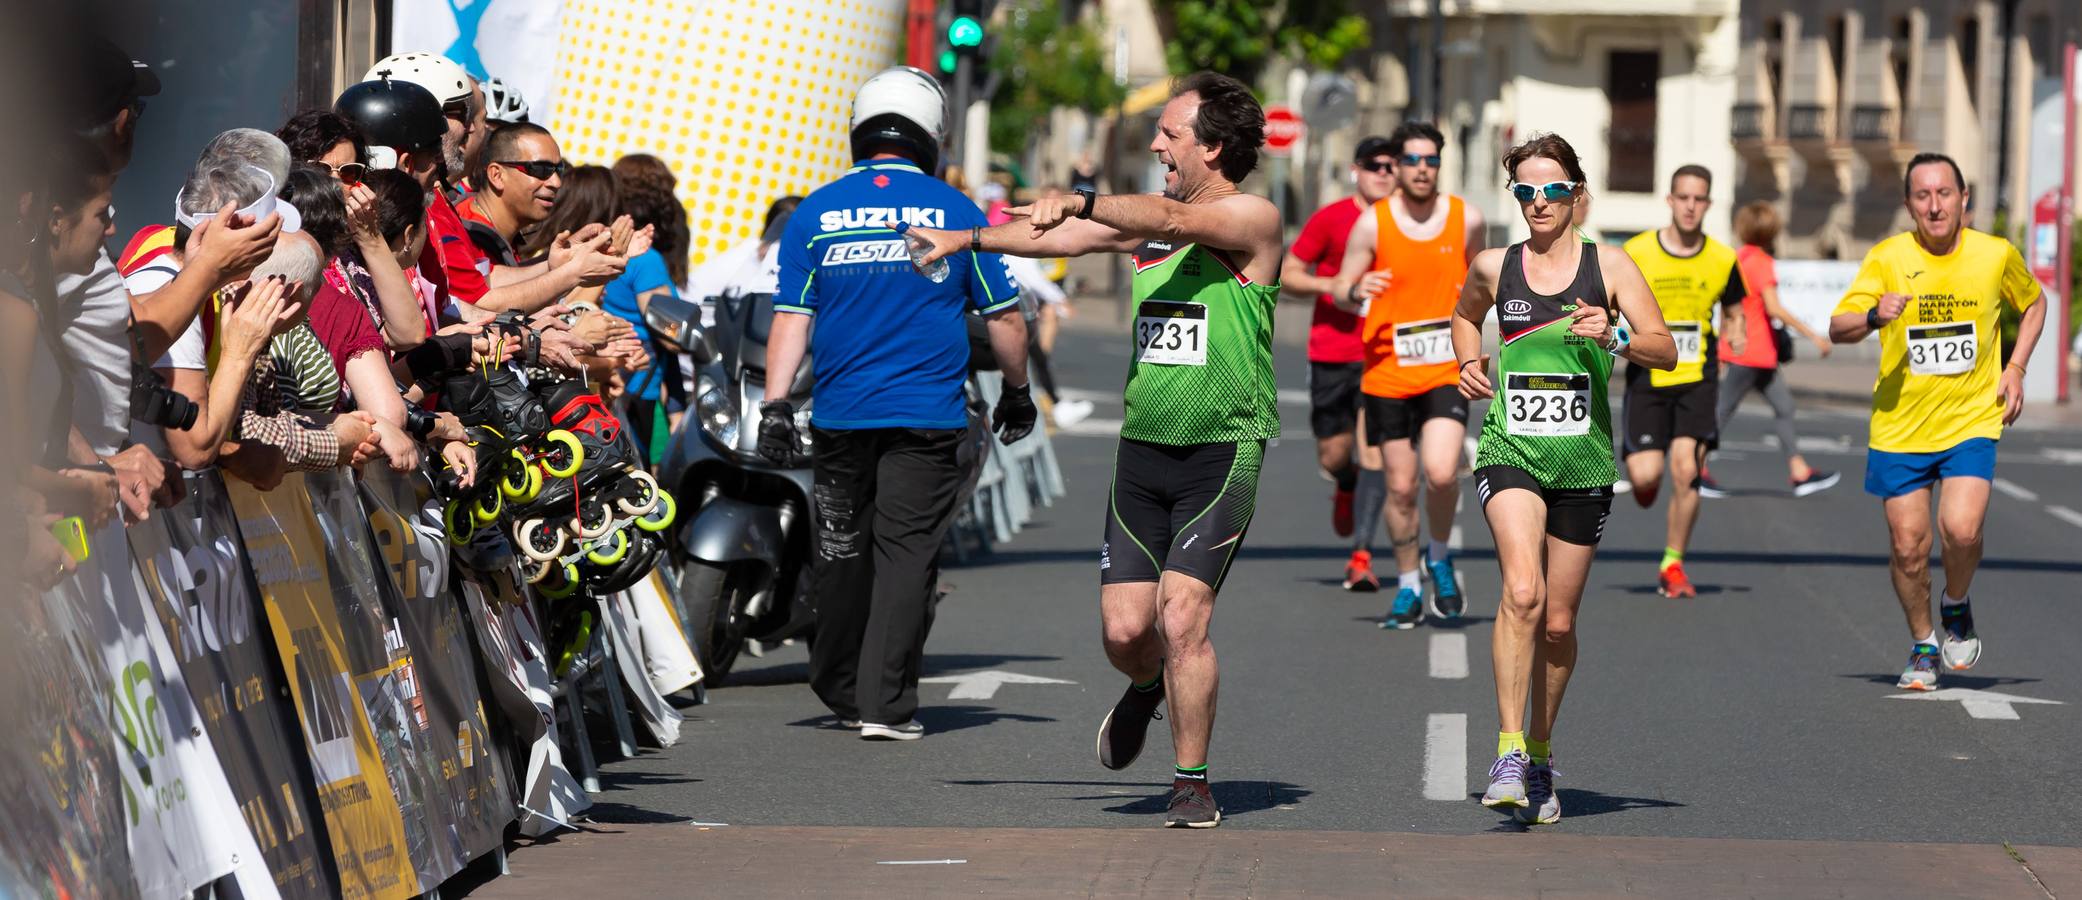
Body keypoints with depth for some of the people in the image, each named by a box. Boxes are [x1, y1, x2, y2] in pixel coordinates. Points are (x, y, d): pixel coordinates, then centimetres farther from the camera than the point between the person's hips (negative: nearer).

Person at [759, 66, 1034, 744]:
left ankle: (839, 691, 27)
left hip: (840, 417, 2)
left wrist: (776, 405, -2)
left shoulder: (816, 214, 4)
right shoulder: (955, 212, 0)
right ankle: (885, 703, -9)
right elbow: (1004, 318, 5)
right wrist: (1016, 393, 18)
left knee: (842, 551, 14)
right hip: (928, 419, -2)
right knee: (905, 554, -3)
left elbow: (791, 317, -1)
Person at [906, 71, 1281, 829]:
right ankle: (1147, 688, 36)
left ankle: (1192, 785, 0)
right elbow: (1052, 239, 23)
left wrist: (1081, 201, -35)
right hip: (1143, 447, 5)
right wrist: (969, 238, 21)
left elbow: (1174, 221, -25)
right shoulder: (1147, 219, 13)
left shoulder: (1252, 219, -7)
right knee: (1124, 628, 0)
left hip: (1221, 452, -5)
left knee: (1182, 618, -14)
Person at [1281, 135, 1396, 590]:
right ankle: (1348, 486, 43)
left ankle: (1362, 556, -10)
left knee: (1373, 452, -11)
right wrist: (1334, 286, -15)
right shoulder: (1330, 219, -1)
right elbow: (1288, 274, 1)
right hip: (1331, 352, 0)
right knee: (1333, 457, 5)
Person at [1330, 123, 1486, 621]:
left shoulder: (1466, 219, 2)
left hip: (1446, 371, 0)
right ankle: (1408, 589, 21)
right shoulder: (1372, 224, -3)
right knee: (1401, 487, 3)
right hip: (1387, 374, 0)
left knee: (1441, 472, -18)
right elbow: (1340, 292, 1)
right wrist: (1355, 293, -21)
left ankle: (1440, 559, 10)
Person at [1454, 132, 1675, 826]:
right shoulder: (1494, 267, 6)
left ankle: (1540, 755, 28)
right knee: (1522, 592, -23)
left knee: (1558, 622, 8)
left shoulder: (1608, 266, 2)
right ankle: (1508, 753, -23)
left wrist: (1616, 336, -20)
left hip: (1584, 460, 1)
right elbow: (1465, 316, 29)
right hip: (1509, 452, -1)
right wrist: (1468, 364, 9)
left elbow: (1667, 352, -1)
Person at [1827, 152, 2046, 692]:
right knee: (1909, 547, 1)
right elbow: (1837, 328, -11)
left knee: (1961, 529, -20)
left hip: (1972, 422, 0)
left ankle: (1957, 607, 11)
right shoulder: (1888, 258, -5)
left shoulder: (1996, 255, -1)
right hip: (1899, 427, 0)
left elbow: (2033, 304, 19)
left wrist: (2015, 370, 7)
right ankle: (1923, 646, 24)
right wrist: (1875, 316, -32)